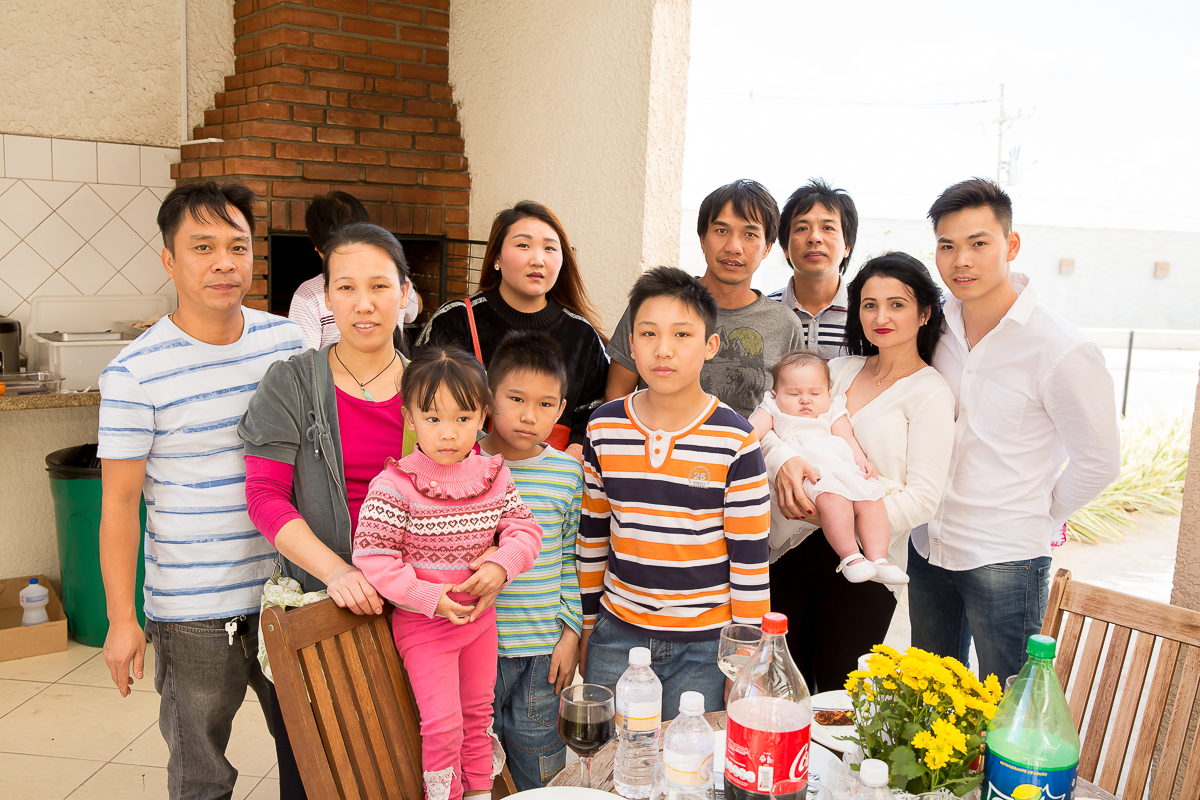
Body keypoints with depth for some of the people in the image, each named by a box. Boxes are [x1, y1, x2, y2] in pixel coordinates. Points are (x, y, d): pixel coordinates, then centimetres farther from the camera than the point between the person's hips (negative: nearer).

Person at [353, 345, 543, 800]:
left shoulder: (493, 475, -6)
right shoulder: (393, 487, -21)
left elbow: (524, 528, -1)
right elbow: (371, 556, -20)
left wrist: (501, 566, -21)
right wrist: (430, 598, -24)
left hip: (480, 613, 5)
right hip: (422, 624, -5)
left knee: (479, 711, 20)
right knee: (443, 723, -2)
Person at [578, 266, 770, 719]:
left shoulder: (735, 440, -11)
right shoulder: (604, 428, -1)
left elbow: (750, 559, -6)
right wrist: (587, 624, 13)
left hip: (705, 647, -3)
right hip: (616, 636, 3)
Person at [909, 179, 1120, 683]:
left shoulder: (1063, 352, -17)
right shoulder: (935, 325, -1)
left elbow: (1098, 463, -7)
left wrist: (1038, 516, 1)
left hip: (1006, 562, -5)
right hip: (928, 547, 5)